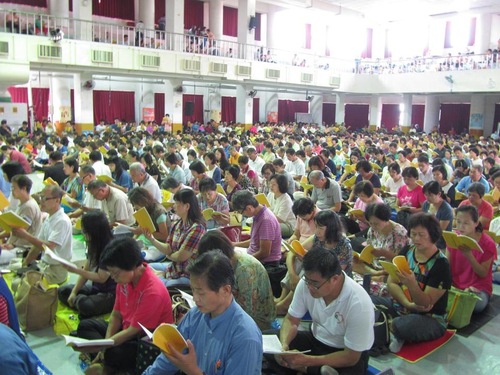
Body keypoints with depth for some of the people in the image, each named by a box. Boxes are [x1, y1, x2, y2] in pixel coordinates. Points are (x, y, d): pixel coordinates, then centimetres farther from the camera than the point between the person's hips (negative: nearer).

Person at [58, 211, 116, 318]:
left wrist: (75, 270, -19)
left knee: (84, 304, -32)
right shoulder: (94, 245, 4)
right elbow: (86, 270, 8)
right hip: (96, 288, 9)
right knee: (63, 291, 2)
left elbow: (101, 278, -19)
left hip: (111, 293, -9)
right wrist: (74, 292, -1)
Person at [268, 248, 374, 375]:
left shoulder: (359, 304, -31)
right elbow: (291, 320, -4)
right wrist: (283, 345, -26)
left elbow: (351, 357, -22)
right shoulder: (307, 283, -18)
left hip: (348, 353, -5)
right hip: (315, 339, 5)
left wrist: (307, 360, -29)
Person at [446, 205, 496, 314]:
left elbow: (483, 274, -11)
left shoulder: (487, 244, -12)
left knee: (475, 304, -36)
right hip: (454, 285, 3)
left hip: (478, 288, -2)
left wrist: (469, 256, -26)